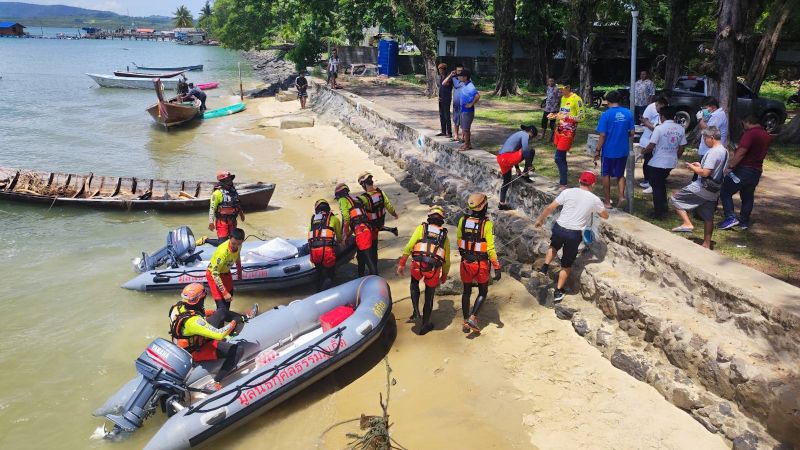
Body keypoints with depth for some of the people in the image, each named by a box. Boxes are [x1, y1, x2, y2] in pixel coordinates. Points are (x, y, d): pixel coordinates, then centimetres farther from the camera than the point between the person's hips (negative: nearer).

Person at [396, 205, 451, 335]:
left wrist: (402, 263, 5)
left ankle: (416, 311, 14)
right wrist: (444, 275, 35)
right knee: (429, 296, 18)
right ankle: (425, 325, 29)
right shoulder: (444, 236, 19)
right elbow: (447, 260, 22)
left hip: (418, 264, -1)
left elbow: (409, 246, 0)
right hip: (434, 269, 1)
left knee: (414, 283, 30)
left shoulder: (421, 228, 12)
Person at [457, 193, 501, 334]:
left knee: (466, 292, 18)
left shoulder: (463, 220, -5)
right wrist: (497, 267, -12)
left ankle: (466, 322, 21)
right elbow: (490, 248, -19)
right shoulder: (487, 224, -18)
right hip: (481, 264, -4)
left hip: (465, 263, 4)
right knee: (483, 292, 15)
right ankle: (473, 317, -1)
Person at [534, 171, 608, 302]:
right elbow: (605, 215, 16)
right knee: (567, 264, 15)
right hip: (575, 234, -1)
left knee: (554, 246, 36)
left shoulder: (568, 192, -2)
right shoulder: (595, 200, -1)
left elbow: (550, 208, 1)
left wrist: (540, 219, 15)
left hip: (559, 228, 1)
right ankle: (558, 292, 21)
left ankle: (545, 267, 24)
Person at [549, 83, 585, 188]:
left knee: (559, 158, -11)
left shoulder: (576, 99, -13)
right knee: (561, 157, 13)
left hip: (568, 132, -8)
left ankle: (563, 184, -5)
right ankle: (562, 180, 23)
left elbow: (581, 117, -16)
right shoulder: (563, 98, 13)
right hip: (560, 130, 8)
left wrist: (566, 117, -24)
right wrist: (555, 115, 7)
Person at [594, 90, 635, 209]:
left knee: (606, 175, 12)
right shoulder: (628, 113, -1)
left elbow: (603, 135, -14)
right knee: (620, 174, 20)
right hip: (623, 150, 4)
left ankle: (607, 201, 17)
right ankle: (621, 196, 2)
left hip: (609, 150, -3)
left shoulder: (606, 114, -13)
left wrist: (597, 150, -6)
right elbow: (631, 133, 3)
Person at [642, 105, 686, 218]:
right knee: (661, 185, 24)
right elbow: (682, 147, 7)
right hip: (671, 163, 6)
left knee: (656, 187, 5)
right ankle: (663, 208, 29)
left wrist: (644, 151, 2)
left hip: (657, 163, -6)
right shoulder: (680, 129, 2)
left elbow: (651, 146, -17)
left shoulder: (659, 128, -16)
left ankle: (658, 213, 8)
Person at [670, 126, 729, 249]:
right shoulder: (724, 151, 10)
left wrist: (692, 167, -9)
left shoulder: (713, 152, -20)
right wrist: (700, 166, 13)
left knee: (676, 199, 1)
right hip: (714, 191, 9)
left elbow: (705, 173, -25)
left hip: (702, 188, -9)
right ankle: (706, 244, 21)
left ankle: (687, 224, -8)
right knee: (708, 218, 14)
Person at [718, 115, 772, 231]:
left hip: (744, 169, -8)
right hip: (757, 170, 8)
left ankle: (731, 217, -10)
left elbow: (741, 152, -25)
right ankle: (744, 222, 21)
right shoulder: (766, 136, 12)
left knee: (725, 192, -1)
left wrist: (730, 166, -23)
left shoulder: (750, 133, -16)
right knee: (748, 197, 17)